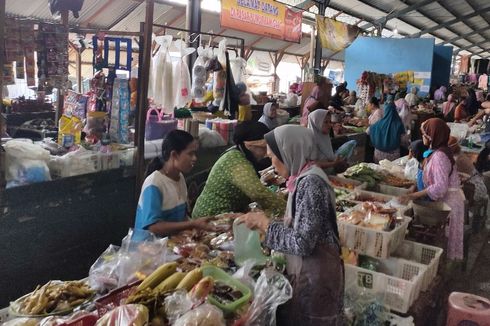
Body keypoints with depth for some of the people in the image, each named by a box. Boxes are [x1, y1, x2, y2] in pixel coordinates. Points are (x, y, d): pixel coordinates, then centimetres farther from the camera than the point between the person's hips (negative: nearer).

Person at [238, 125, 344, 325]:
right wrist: (262, 221, 1)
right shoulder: (303, 178, 5)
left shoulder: (310, 183, -23)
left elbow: (302, 243, -26)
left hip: (314, 274, -8)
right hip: (306, 270, 8)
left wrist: (264, 224, -16)